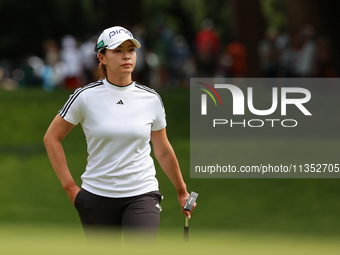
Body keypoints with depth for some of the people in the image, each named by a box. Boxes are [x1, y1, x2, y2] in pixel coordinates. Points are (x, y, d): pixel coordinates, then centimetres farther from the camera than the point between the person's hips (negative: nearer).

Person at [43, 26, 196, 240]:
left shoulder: (151, 99, 3)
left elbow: (163, 151, 15)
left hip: (142, 195, 0)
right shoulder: (86, 96, -4)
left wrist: (182, 191, 23)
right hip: (97, 196, 0)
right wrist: (70, 188, 0)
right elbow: (52, 138, 4)